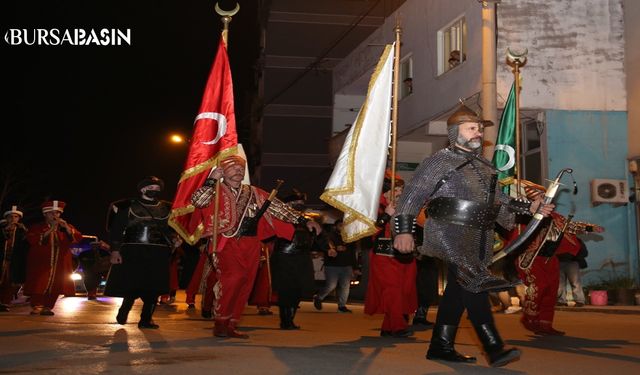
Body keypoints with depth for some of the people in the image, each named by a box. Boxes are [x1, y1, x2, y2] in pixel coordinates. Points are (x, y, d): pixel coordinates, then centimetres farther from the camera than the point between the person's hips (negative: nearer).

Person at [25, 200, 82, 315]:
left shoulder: (67, 227, 14)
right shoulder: (37, 227, 6)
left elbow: (78, 238, -1)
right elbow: (31, 240, -13)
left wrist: (66, 228, -16)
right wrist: (49, 231, -19)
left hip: (60, 263, 2)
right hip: (41, 262, -2)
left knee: (55, 285, -2)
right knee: (39, 284, -10)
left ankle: (47, 307, 5)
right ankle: (37, 306, -4)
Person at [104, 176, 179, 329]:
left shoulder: (166, 208, 14)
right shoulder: (128, 206, 5)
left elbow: (170, 229, 19)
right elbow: (116, 229, 0)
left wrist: (174, 239, -3)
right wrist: (115, 250, -9)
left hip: (158, 254, 3)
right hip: (133, 252, -3)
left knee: (153, 288, -1)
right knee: (131, 286, -6)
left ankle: (146, 319, 9)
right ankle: (122, 314, 19)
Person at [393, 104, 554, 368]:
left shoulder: (485, 167, 23)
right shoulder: (440, 161, 2)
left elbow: (499, 202, 29)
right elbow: (412, 196, -3)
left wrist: (530, 207, 17)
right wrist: (404, 230, -13)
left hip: (478, 238, 8)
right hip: (450, 234, -8)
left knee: (458, 290, 10)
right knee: (473, 282, -24)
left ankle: (441, 347, 20)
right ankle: (494, 348, -34)